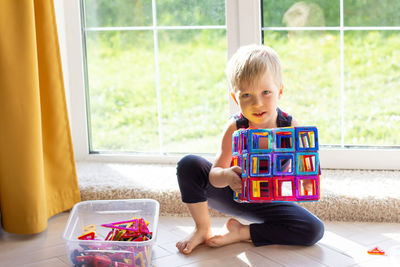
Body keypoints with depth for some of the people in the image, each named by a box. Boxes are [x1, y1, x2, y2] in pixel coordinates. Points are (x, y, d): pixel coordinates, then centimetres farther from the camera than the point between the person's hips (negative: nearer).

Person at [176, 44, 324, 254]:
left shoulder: (290, 127, -19)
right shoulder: (235, 128, -20)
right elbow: (214, 173, -23)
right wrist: (225, 176, -48)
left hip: (268, 202, 1)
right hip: (233, 195, 0)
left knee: (314, 230, -22)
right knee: (188, 165, -22)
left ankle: (241, 232, -11)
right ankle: (202, 228, -5)